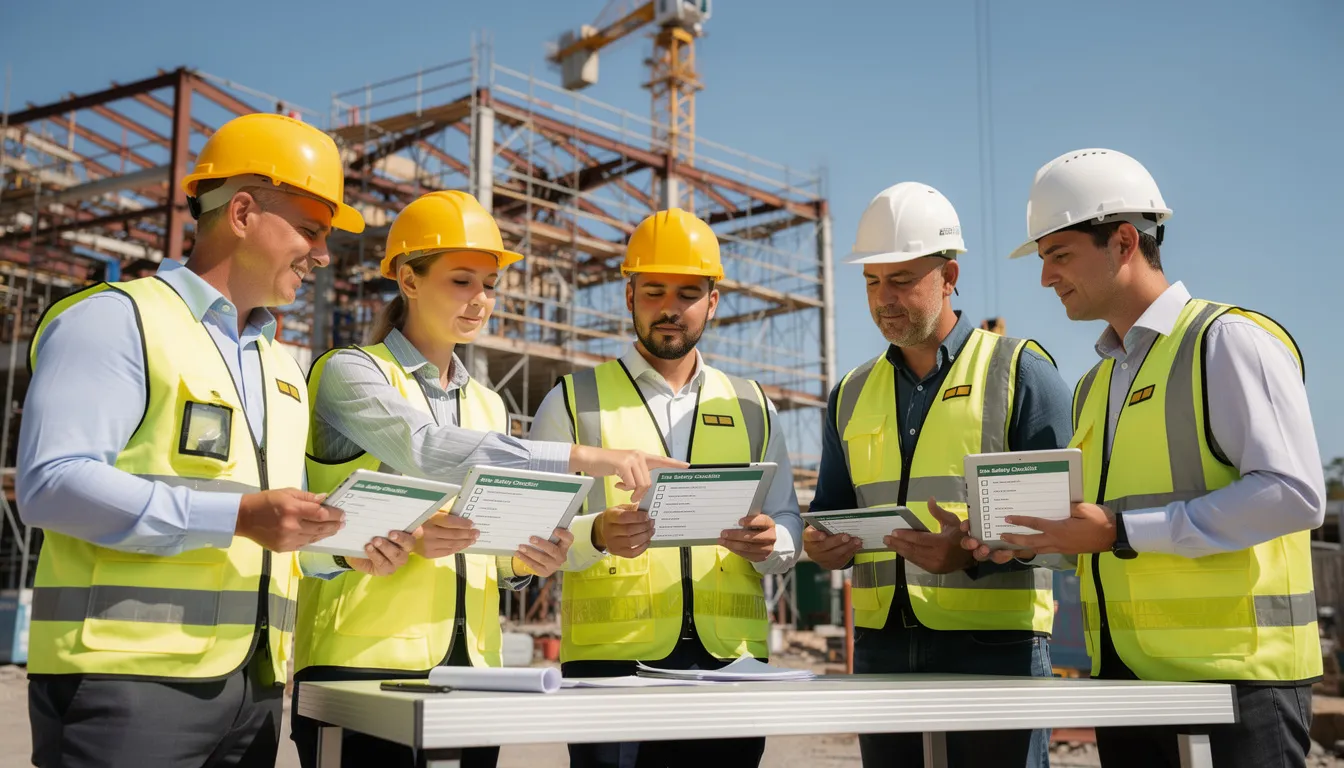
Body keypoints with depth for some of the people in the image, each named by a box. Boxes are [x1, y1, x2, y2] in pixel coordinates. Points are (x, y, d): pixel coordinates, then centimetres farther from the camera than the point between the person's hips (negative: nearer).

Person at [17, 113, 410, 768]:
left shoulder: (281, 368, 21)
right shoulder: (118, 319, -3)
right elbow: (51, 482, -15)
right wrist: (237, 516, -21)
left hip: (254, 685, 7)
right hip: (130, 680, -7)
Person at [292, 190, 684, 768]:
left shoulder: (488, 406, 17)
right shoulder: (351, 372, -2)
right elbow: (427, 450, -22)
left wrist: (523, 559, -4)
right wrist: (581, 458, -25)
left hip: (471, 665, 6)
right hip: (364, 660, -5)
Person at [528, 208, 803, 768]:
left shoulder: (752, 407, 16)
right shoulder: (574, 402, 7)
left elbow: (790, 526, 14)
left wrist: (768, 542, -8)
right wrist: (597, 534, -21)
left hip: (731, 657, 3)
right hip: (611, 657, -2)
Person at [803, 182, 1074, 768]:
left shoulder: (1021, 372, 0)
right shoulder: (852, 394, 15)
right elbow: (831, 508, 21)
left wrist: (974, 553, -23)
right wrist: (823, 544, -3)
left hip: (995, 641, -4)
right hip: (881, 645, 5)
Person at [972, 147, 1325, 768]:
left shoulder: (1229, 341, -7)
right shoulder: (1095, 386, 18)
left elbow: (1293, 495, -18)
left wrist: (1122, 532, -20)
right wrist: (1029, 541, 3)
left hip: (1234, 678, -7)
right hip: (1124, 677, 7)